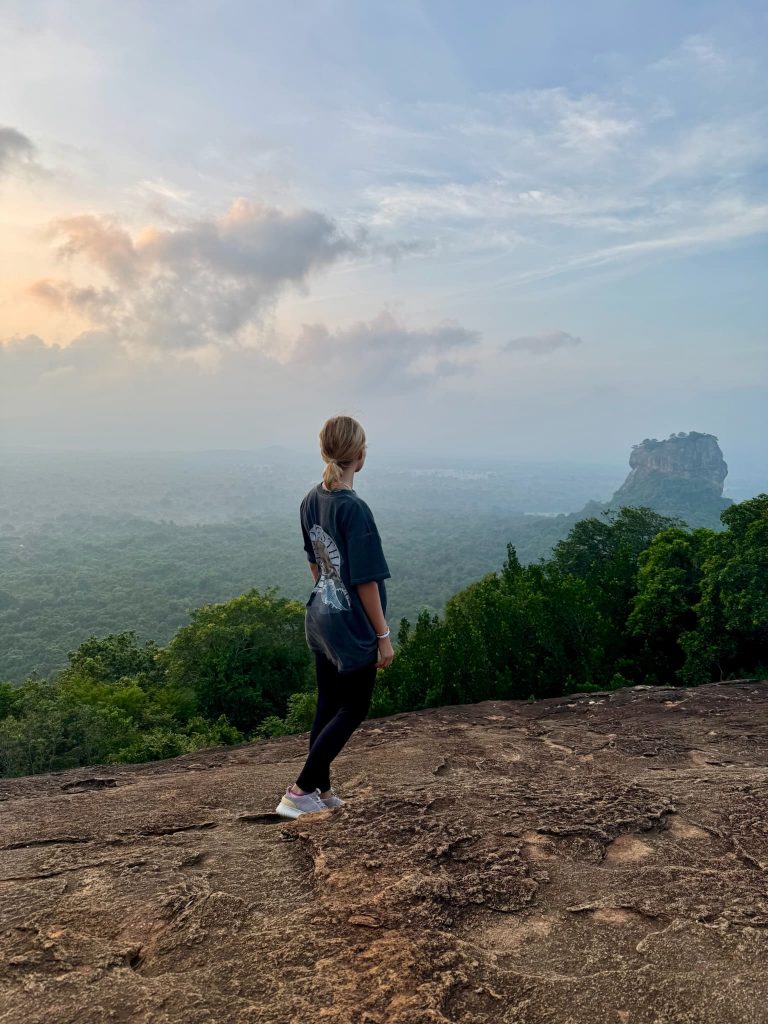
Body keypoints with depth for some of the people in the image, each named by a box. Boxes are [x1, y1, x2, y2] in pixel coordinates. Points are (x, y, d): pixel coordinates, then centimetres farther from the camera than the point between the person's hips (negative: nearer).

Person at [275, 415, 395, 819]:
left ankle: (322, 792, 30)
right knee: (352, 710, 9)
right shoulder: (354, 509, -23)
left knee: (327, 706, 18)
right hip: (352, 627, -8)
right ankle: (299, 791, 10)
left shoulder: (311, 501, 1)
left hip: (320, 617, 8)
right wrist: (383, 635, -12)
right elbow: (365, 580, -20)